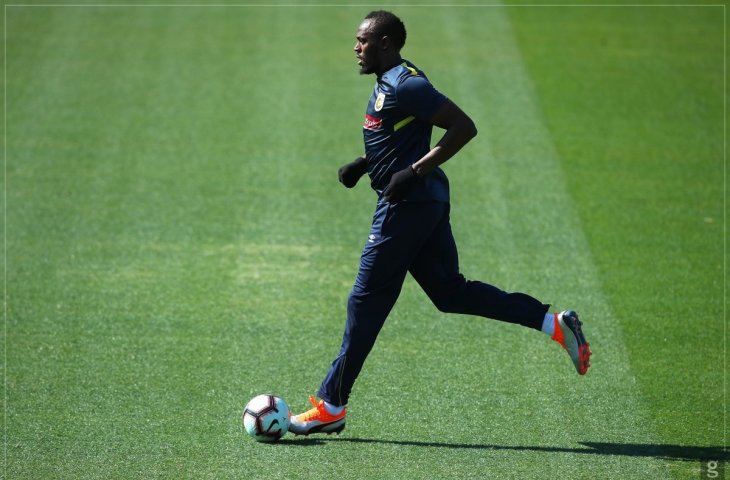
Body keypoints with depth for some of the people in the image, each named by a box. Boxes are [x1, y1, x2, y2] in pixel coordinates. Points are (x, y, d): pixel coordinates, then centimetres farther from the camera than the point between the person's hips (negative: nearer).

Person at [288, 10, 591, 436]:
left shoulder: (406, 85, -17)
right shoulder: (389, 82, 14)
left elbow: (464, 127, -21)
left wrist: (415, 171, -24)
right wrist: (364, 165, 13)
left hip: (407, 204, -10)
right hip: (426, 202, 10)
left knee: (367, 301, -4)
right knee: (451, 292, 13)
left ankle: (331, 406, 3)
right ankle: (555, 323, 10)